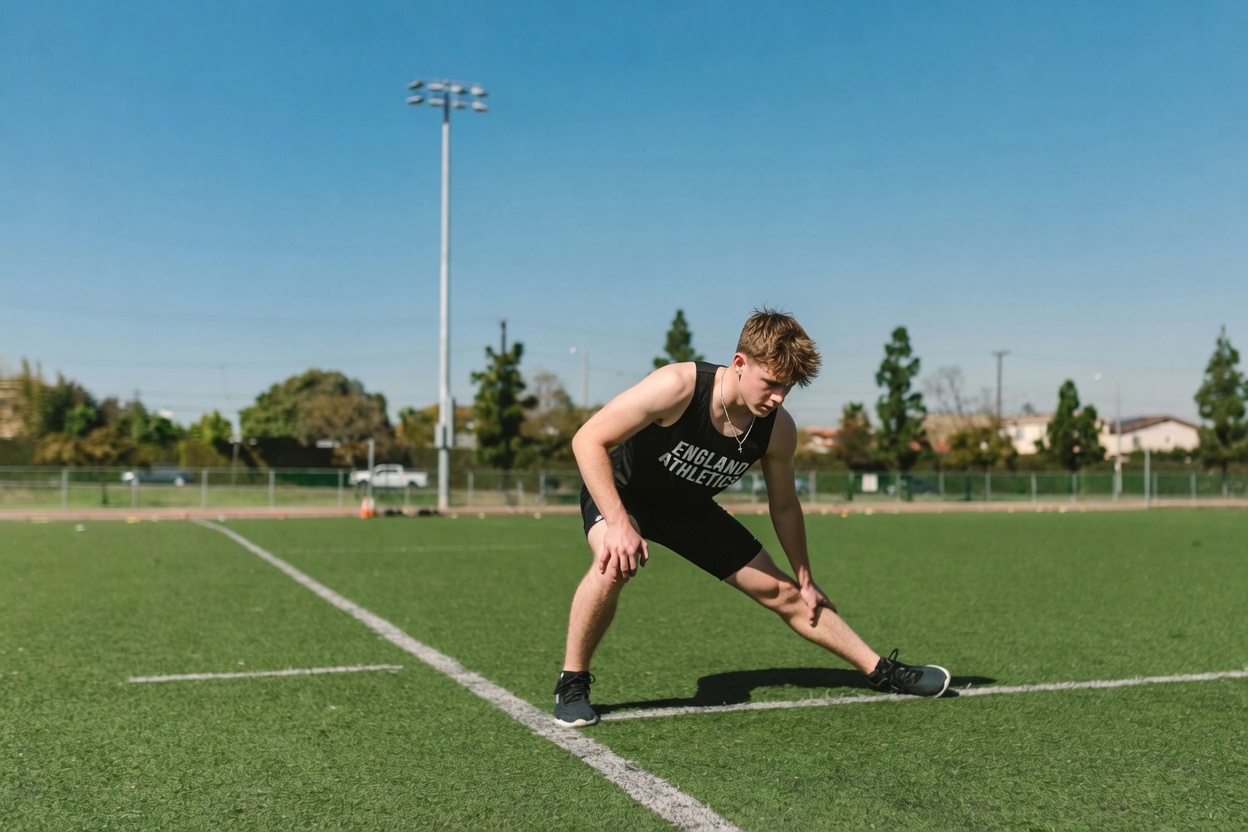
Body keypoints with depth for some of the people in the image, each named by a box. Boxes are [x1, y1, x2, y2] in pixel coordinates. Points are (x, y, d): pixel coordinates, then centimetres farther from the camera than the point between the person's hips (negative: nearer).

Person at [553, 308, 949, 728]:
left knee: (784, 593, 5)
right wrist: (617, 523, -39)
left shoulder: (778, 430, -19)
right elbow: (588, 440, -31)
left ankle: (881, 670, 22)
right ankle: (571, 684, -16)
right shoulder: (678, 387, -35)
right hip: (620, 490, -4)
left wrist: (806, 581, 7)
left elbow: (785, 507, 0)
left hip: (690, 508, 5)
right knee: (616, 563, -38)